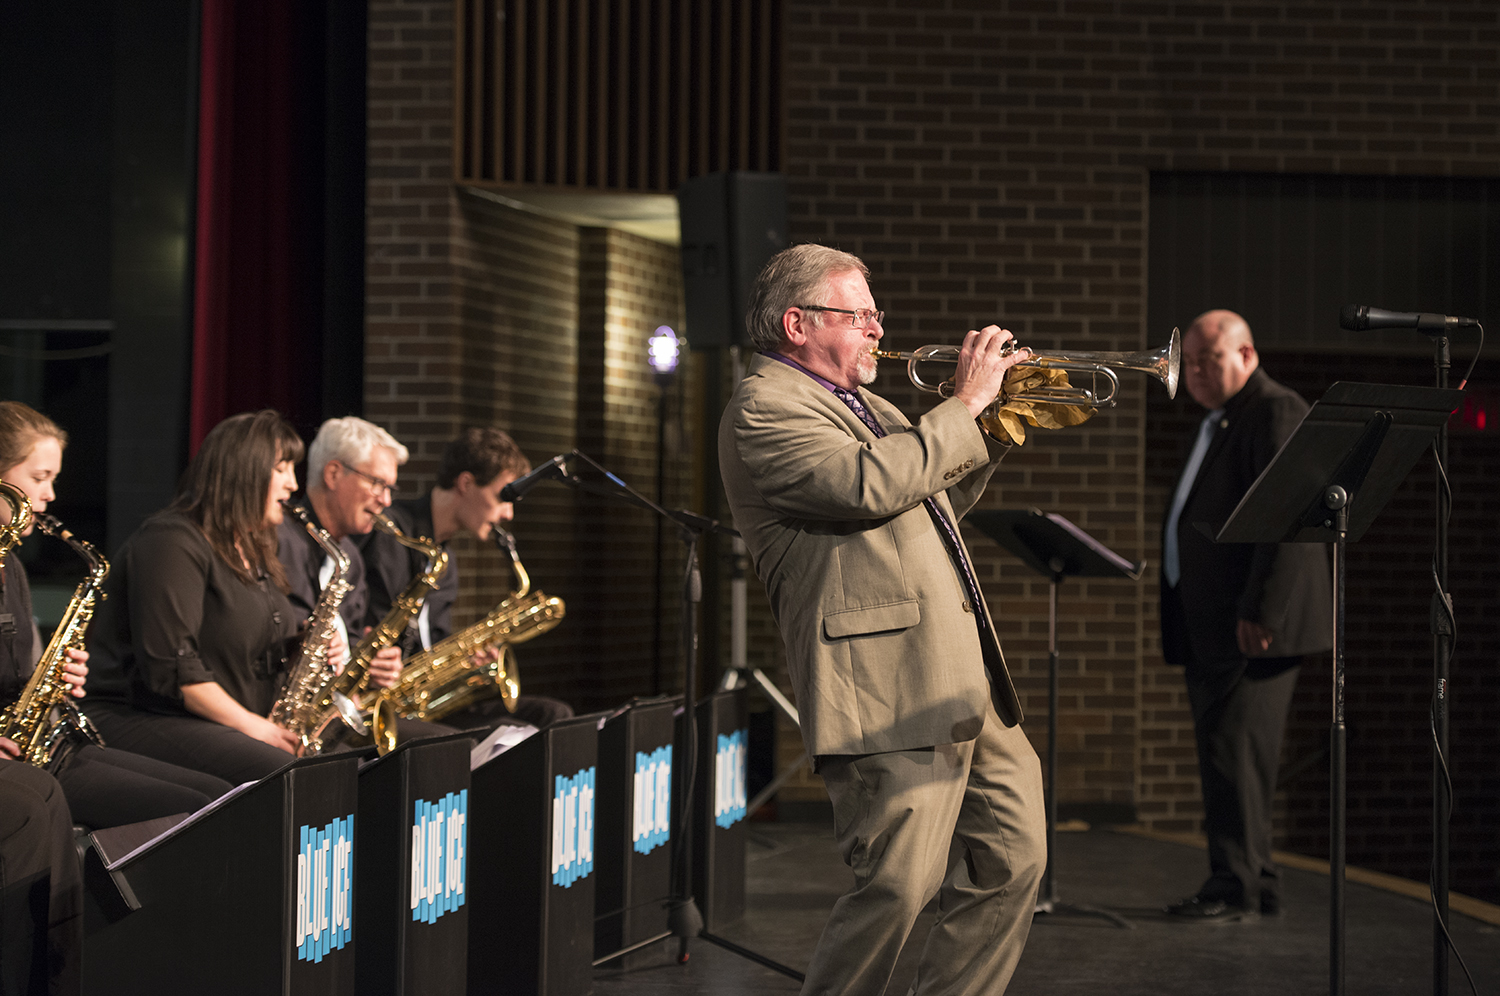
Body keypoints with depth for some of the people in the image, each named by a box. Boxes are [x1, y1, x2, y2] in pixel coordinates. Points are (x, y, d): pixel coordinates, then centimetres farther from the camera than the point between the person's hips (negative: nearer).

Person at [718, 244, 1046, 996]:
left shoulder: (860, 404, 22)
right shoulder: (764, 407, -8)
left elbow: (934, 502, 31)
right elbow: (871, 485, -23)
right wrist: (964, 405, -13)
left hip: (965, 682, 10)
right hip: (888, 694, -10)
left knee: (1013, 863, 11)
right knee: (899, 889, -11)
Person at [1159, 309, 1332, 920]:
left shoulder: (1277, 412, -10)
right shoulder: (1218, 423, 22)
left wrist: (1260, 613, -24)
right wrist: (1182, 629, 20)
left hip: (1254, 624, -10)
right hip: (1209, 628, 10)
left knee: (1237, 750, -11)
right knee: (1222, 754, 9)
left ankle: (1237, 887, -7)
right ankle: (1254, 885, 14)